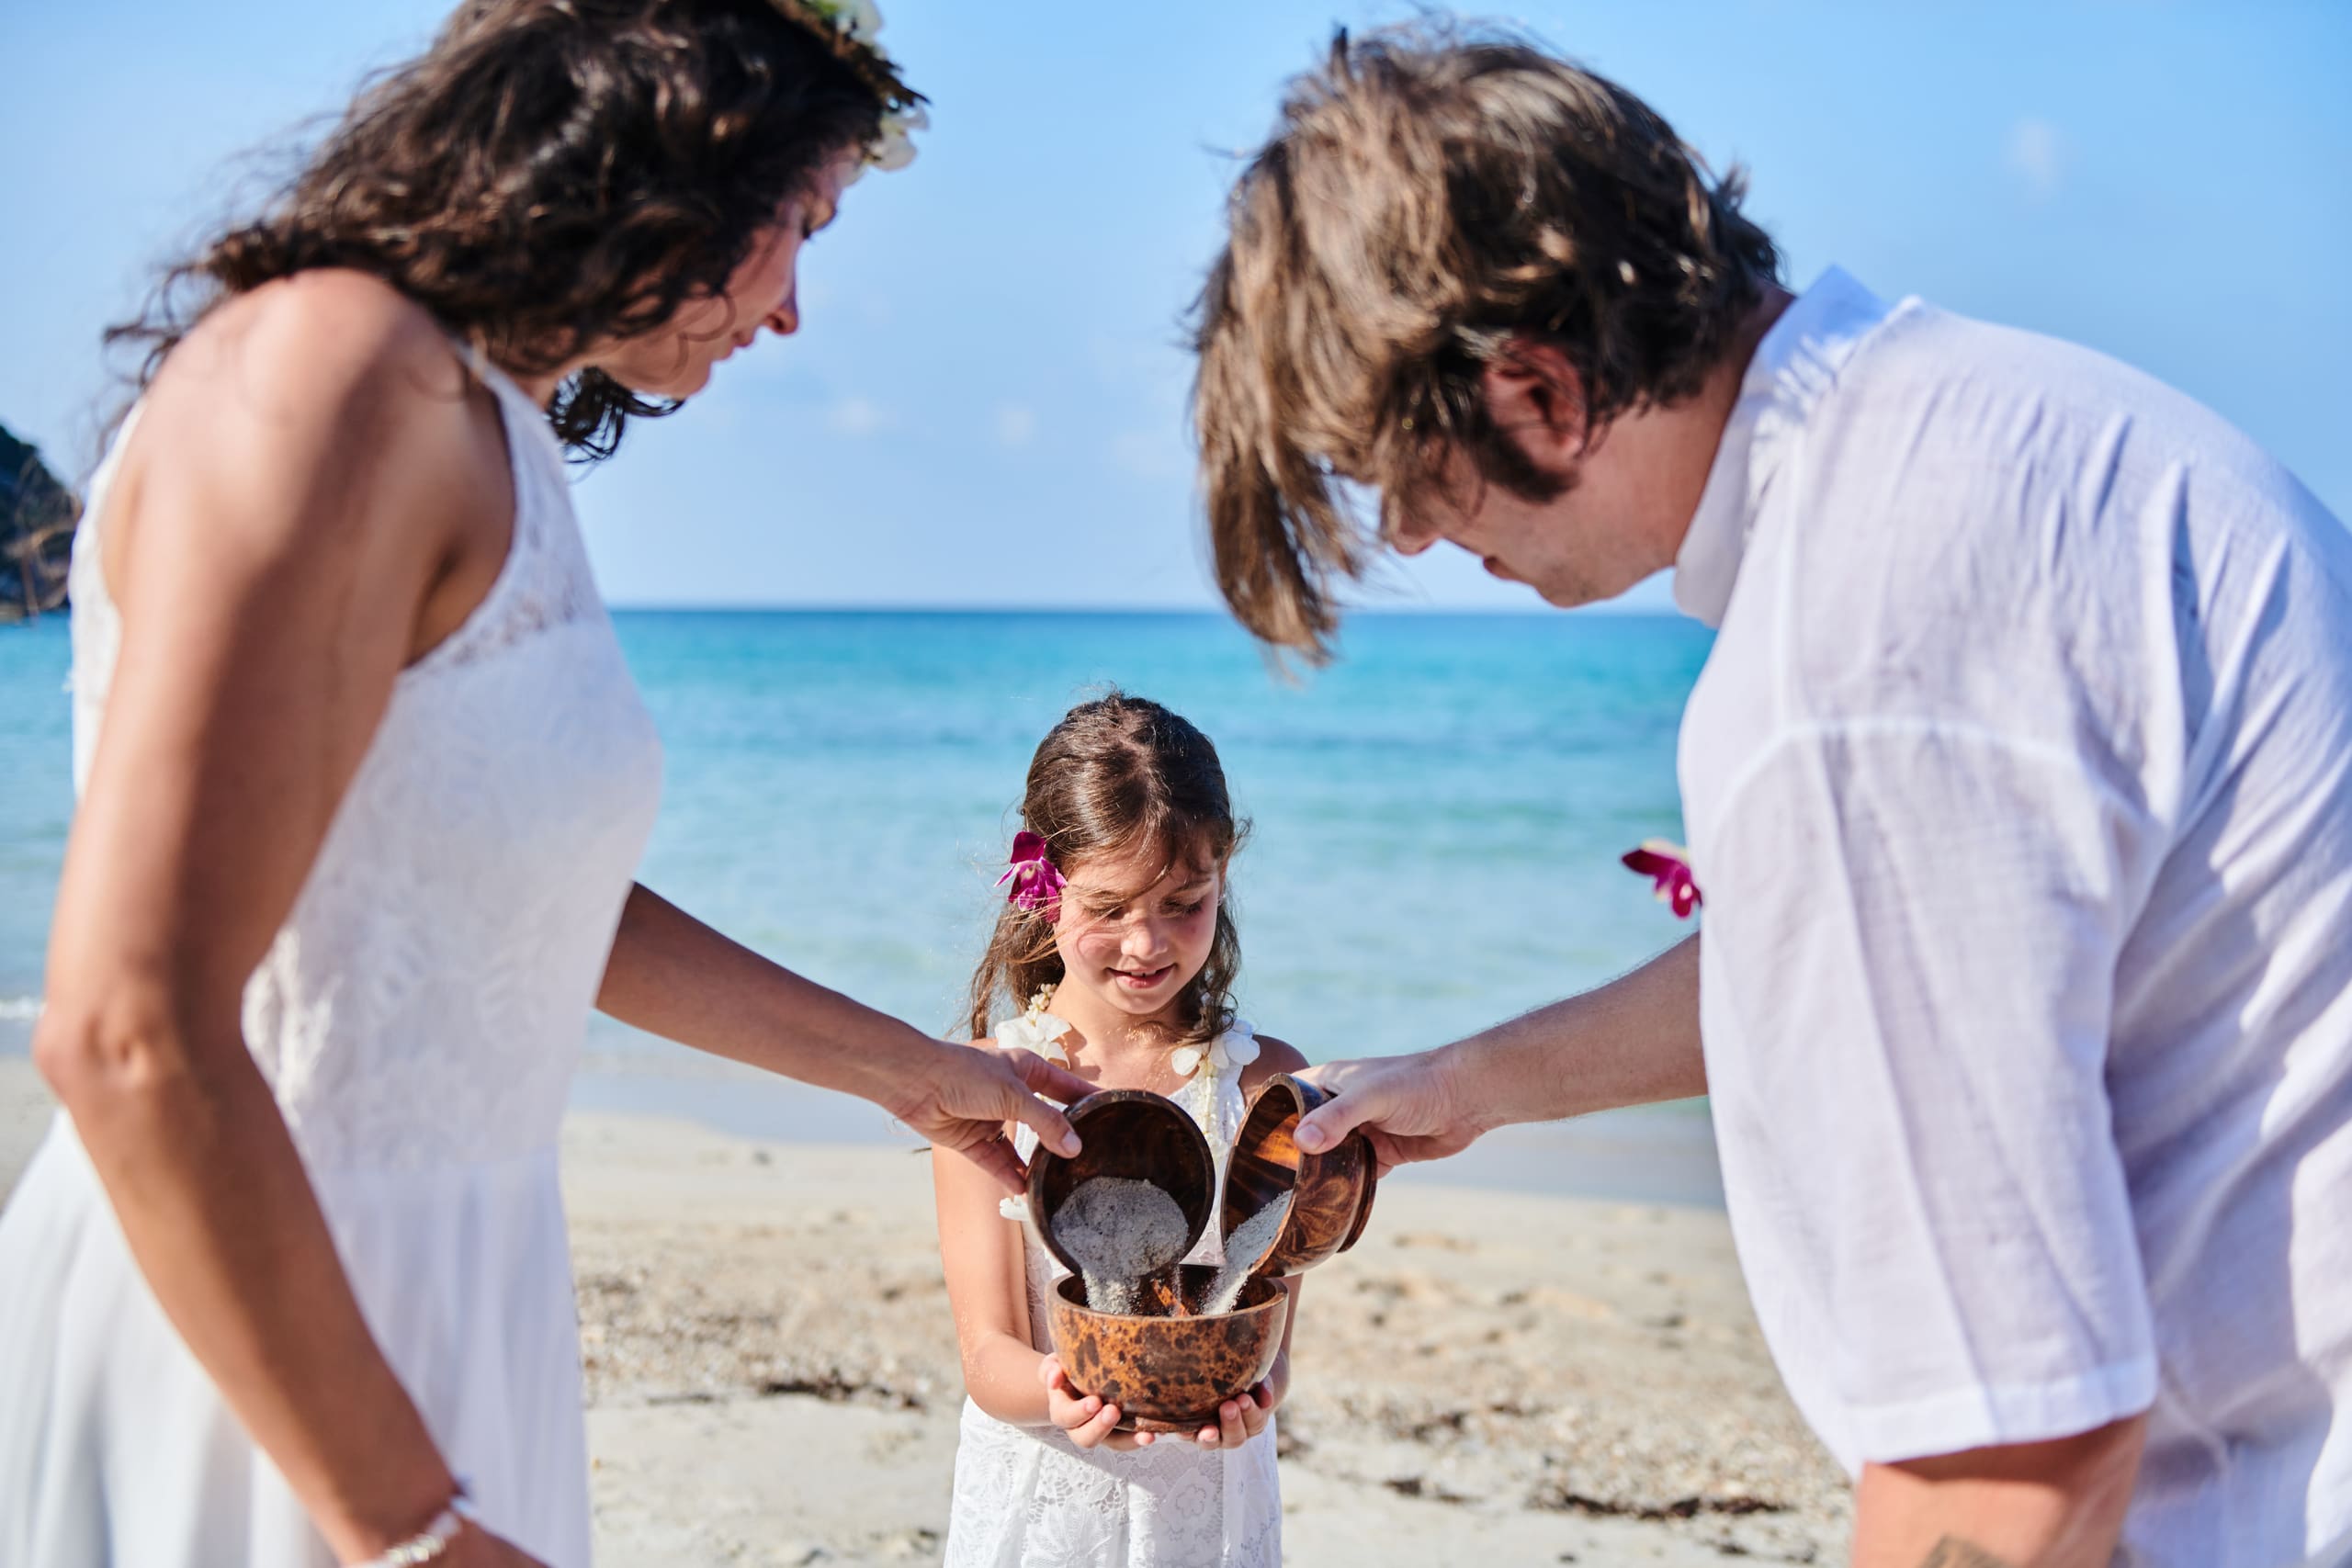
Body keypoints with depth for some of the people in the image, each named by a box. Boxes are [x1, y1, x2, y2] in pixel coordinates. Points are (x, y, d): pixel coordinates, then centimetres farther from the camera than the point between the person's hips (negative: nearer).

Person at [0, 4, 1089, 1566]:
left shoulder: (491, 437, 11)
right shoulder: (338, 367, -19)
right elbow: (134, 1034, -25)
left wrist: (911, 1071, 29)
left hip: (421, 1307, 9)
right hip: (248, 1370, -9)